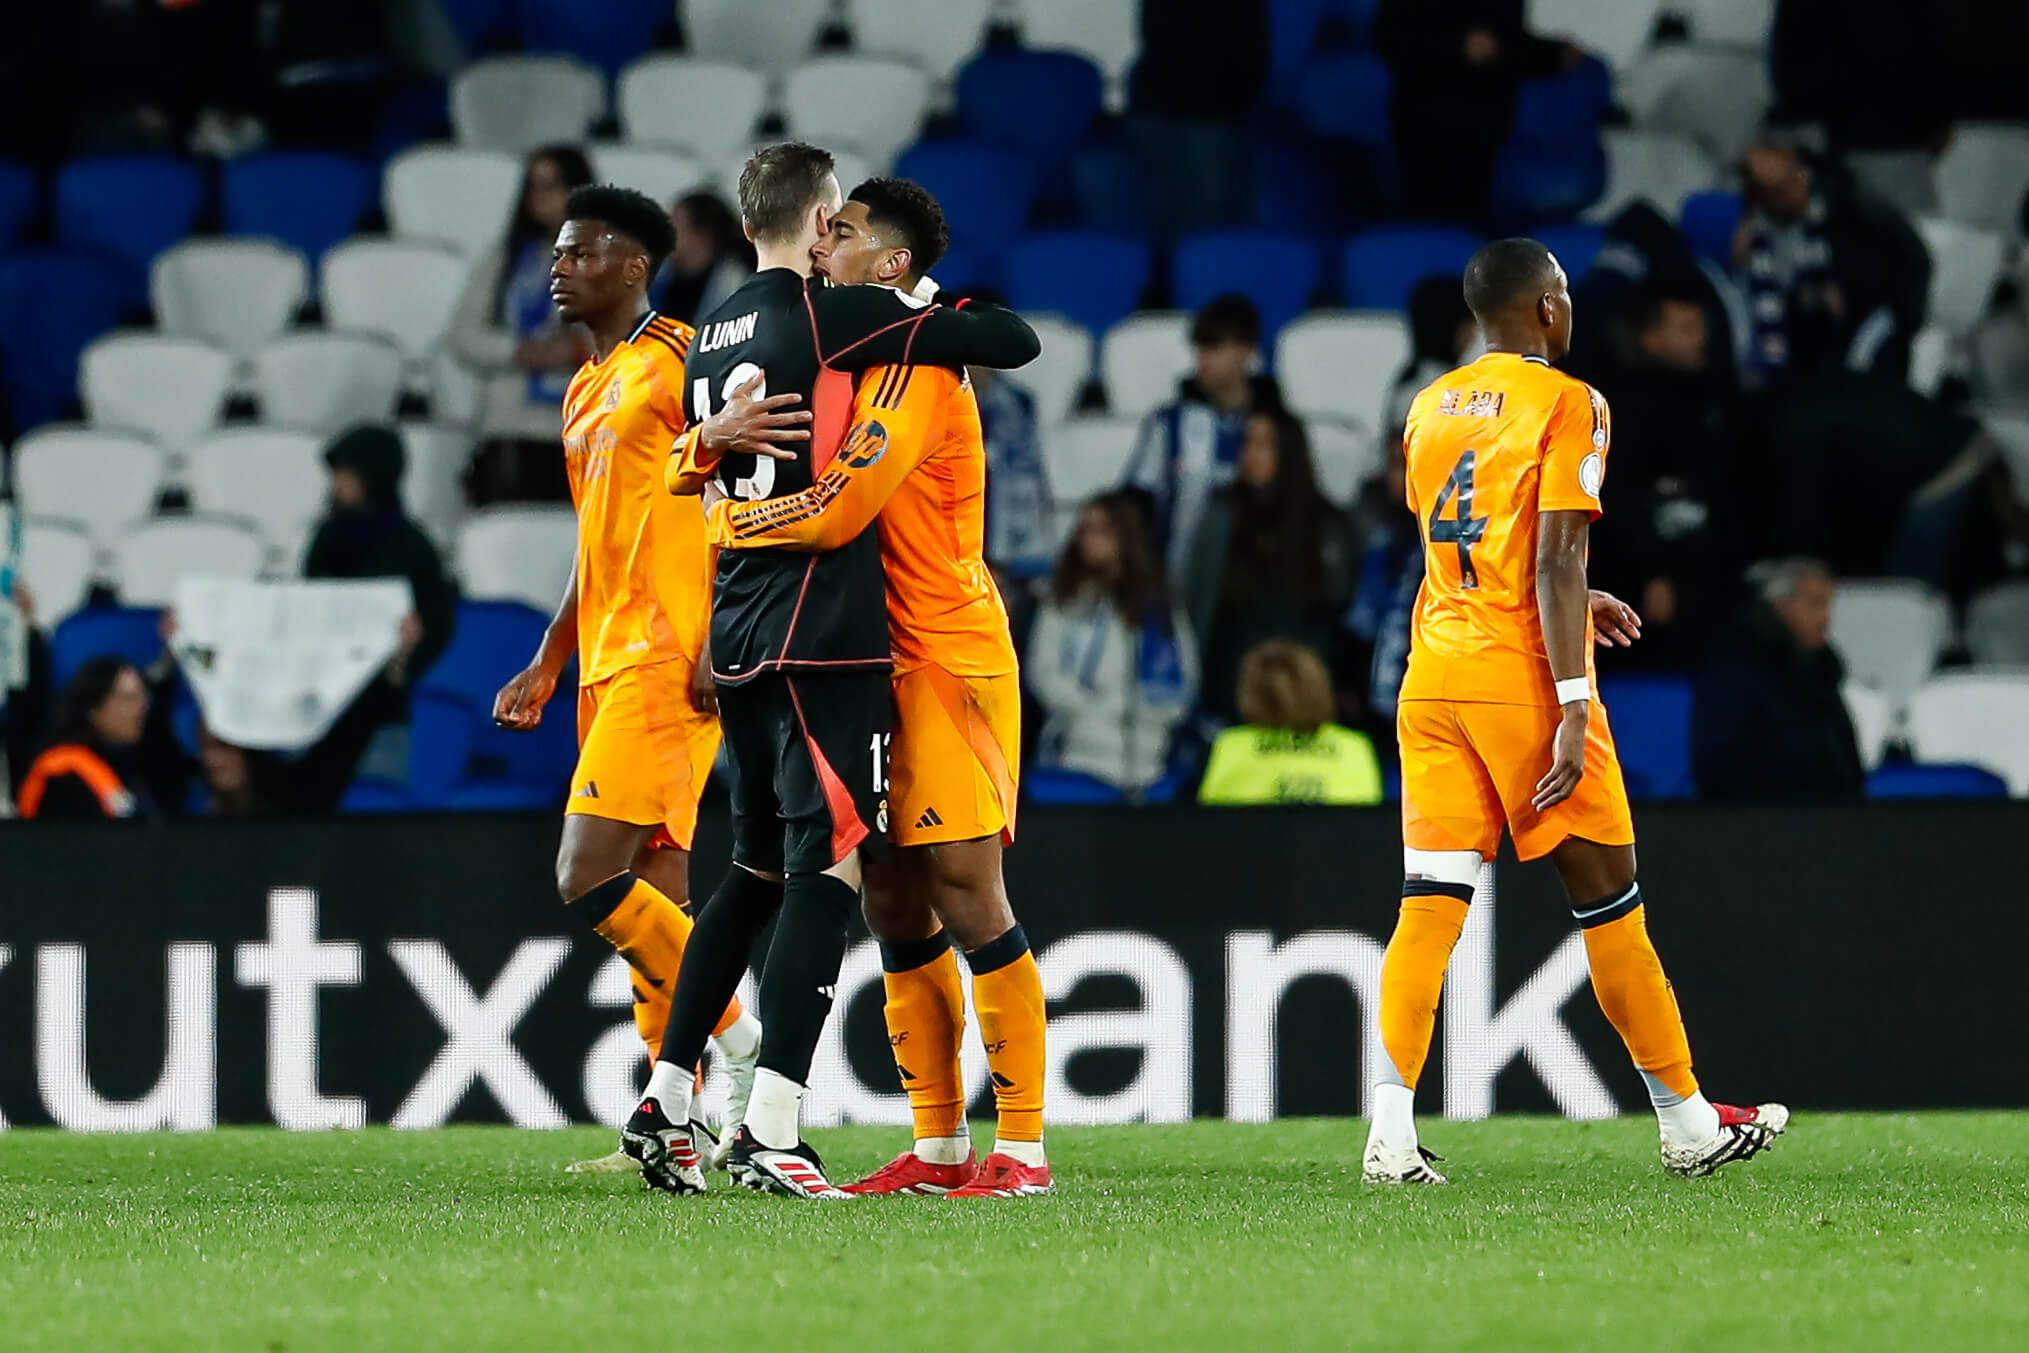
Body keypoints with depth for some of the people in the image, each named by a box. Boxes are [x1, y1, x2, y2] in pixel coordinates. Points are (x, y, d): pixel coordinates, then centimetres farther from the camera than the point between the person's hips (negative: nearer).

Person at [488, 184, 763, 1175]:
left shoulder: (679, 358, -6)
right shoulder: (584, 393, 21)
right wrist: (547, 665, 22)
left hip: (668, 660, -9)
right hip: (607, 666, 9)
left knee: (588, 880, -16)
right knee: (654, 893, 6)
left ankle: (738, 1038, -7)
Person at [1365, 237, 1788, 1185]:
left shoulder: (1430, 408, 13)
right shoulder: (1566, 405, -8)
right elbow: (1555, 562, -15)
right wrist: (1574, 709, -16)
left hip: (1433, 673, 6)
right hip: (1521, 679, -6)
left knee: (1429, 903, 0)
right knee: (1607, 899, 5)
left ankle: (1391, 1133, -13)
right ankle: (1689, 1124, 16)